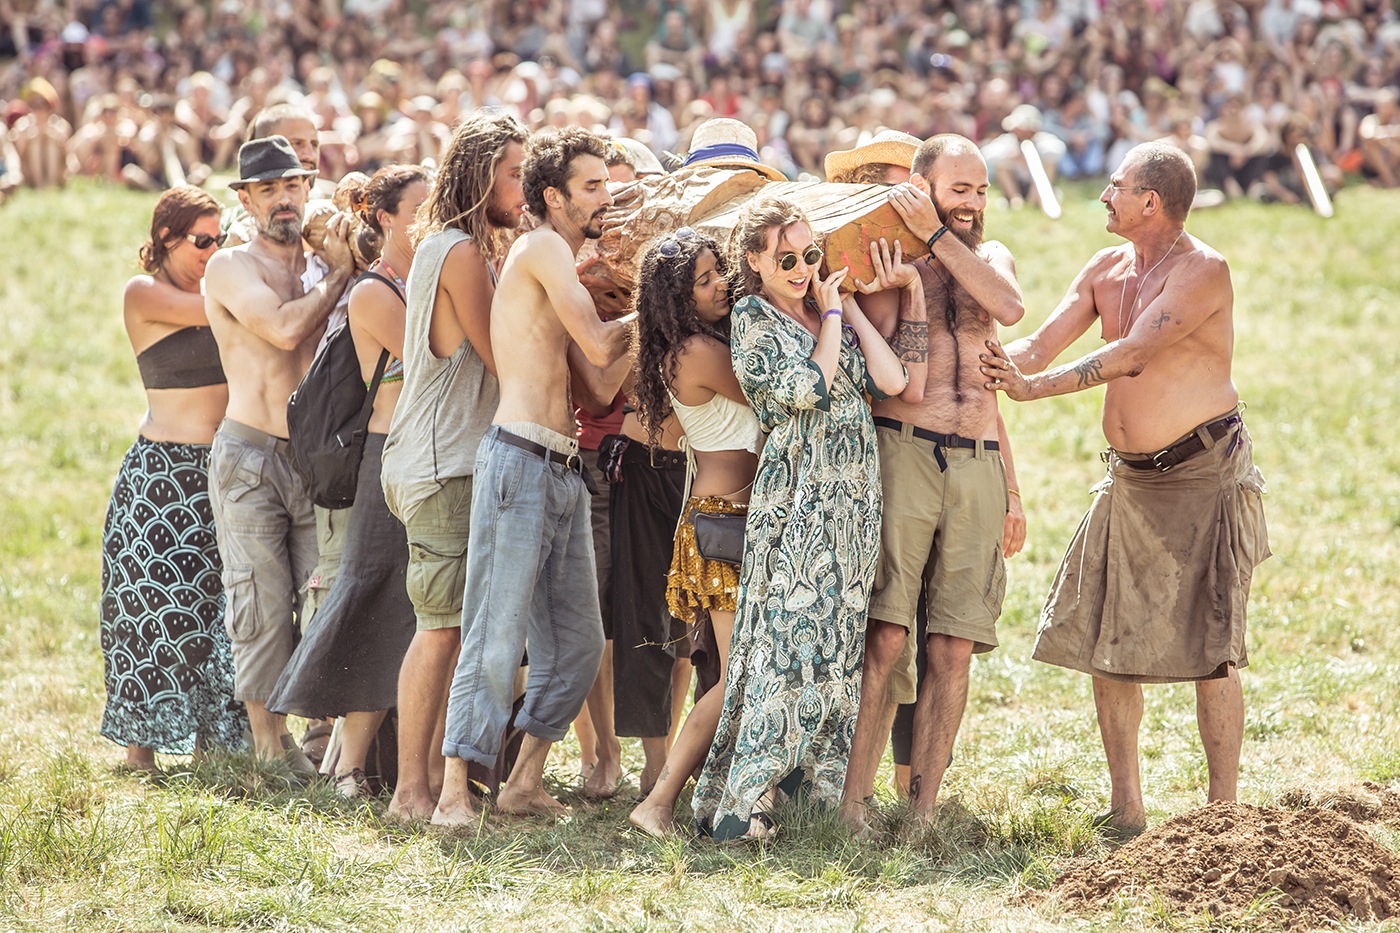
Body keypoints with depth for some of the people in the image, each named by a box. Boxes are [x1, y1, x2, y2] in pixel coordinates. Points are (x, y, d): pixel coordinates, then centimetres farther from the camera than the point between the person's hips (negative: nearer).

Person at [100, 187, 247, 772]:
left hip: (220, 470, 6)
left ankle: (207, 736, 12)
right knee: (160, 604, -3)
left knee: (217, 604, 4)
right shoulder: (144, 293, -5)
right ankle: (142, 742, 6)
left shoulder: (212, 287, 13)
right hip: (164, 474, -6)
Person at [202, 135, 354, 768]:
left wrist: (338, 268, 3)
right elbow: (284, 329, -19)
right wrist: (339, 273, -6)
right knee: (263, 608, -5)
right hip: (251, 456, -5)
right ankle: (269, 746, 2)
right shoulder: (233, 267, -2)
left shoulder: (322, 267, 16)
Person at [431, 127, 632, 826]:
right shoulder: (543, 249, -4)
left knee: (578, 640, 11)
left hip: (563, 472, 9)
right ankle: (454, 792, -9)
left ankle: (525, 781, 18)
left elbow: (602, 383, 18)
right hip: (521, 460, -9)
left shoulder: (563, 268, 23)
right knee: (498, 636, -11)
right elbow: (597, 347, -10)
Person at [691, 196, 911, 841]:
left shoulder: (828, 312, 15)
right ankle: (740, 801, -12)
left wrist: (847, 306, 5)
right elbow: (808, 386, -16)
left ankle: (811, 778, 11)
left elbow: (892, 380, 4)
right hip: (796, 493, -6)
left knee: (835, 638, 5)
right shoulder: (753, 317, -2)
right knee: (788, 638, -13)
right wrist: (831, 314, -4)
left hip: (853, 495, 6)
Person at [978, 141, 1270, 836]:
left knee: (1209, 648, -7)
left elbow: (1132, 354, -24)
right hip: (1129, 476, 8)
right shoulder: (1106, 270, 9)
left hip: (1202, 472, -8)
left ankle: (1222, 814, -1)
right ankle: (1126, 812, 13)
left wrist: (1036, 386, -29)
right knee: (1103, 640, 5)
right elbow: (1037, 348, 6)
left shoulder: (1202, 271, -15)